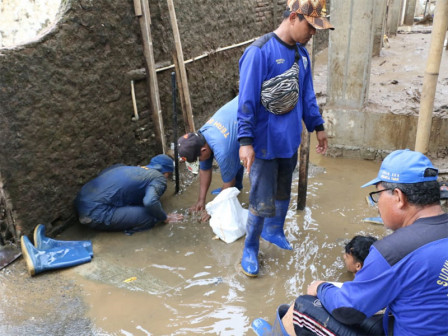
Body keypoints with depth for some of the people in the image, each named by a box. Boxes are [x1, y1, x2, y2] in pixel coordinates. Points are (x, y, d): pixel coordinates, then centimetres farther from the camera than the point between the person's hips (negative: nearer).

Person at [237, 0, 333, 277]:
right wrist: (245, 141, -21)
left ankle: (274, 231, 44)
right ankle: (250, 249, 21)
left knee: (283, 193, 21)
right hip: (265, 143, -7)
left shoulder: (301, 53, 4)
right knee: (263, 203, 0)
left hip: (290, 140, 7)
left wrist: (318, 126, 16)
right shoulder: (259, 52, -18)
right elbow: (247, 100, -19)